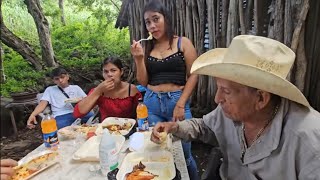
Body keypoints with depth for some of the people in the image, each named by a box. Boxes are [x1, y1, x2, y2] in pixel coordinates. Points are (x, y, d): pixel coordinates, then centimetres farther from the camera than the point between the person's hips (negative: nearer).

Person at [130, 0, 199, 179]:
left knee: (183, 154, 6)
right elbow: (143, 81, 8)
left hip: (177, 102, -3)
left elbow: (193, 75, -3)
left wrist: (180, 104, -12)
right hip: (151, 104, 3)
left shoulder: (183, 43, 1)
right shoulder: (146, 48, 9)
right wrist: (139, 58, -6)